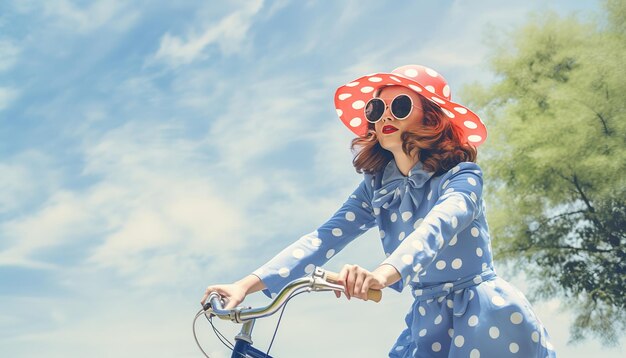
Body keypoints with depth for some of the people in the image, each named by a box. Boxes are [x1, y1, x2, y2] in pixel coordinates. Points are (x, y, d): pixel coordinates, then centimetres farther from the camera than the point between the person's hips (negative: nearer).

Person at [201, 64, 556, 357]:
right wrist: (248, 284, -22)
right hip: (430, 325, 5)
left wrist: (383, 273, -52)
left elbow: (436, 228, -32)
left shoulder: (462, 176, -11)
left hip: (487, 321, -4)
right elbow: (324, 238, -8)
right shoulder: (377, 188, 4)